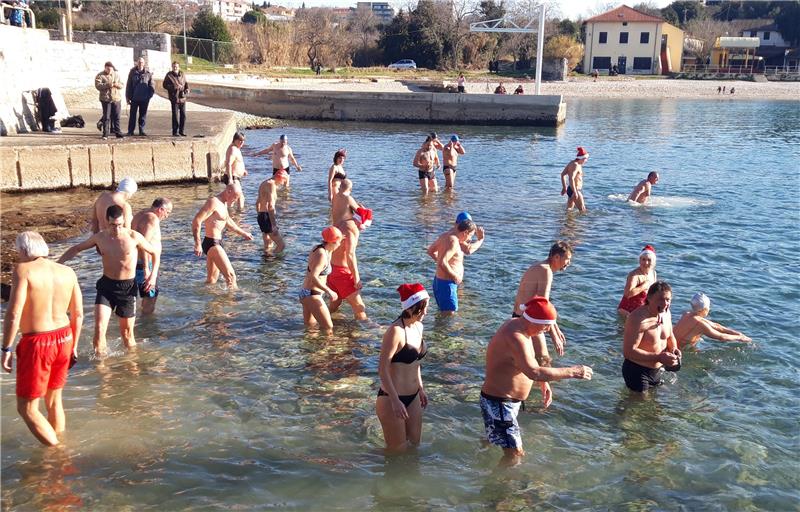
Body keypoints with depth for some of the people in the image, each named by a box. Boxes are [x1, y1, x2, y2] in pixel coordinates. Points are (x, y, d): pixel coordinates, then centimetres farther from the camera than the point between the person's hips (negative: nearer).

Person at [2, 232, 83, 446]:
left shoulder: (23, 270, -12)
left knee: (26, 408, 7)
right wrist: (73, 347, 17)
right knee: (54, 401, 22)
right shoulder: (67, 272, 4)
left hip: (36, 343, -6)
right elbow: (78, 314, 7)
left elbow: (13, 314, -20)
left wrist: (6, 349, -11)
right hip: (64, 339, 6)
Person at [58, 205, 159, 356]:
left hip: (127, 287, -2)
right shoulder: (100, 237, -3)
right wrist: (58, 263, 0)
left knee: (127, 332, 8)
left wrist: (153, 275, -7)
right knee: (99, 327, -12)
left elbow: (155, 252, 3)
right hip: (106, 285, 2)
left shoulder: (134, 237, -11)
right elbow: (77, 248, 12)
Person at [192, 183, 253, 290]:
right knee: (231, 276, -13)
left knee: (211, 280, 16)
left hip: (217, 243, 10)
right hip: (212, 244, -10)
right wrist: (198, 244, -26)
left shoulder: (224, 203, 15)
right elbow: (196, 221, -23)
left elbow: (228, 221, 34)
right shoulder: (213, 202, -16)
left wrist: (243, 233, 40)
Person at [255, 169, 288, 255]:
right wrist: (273, 225, -25)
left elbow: (258, 202, 28)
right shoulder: (271, 184, -13)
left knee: (268, 245, 17)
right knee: (281, 245, -10)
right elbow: (270, 205, -22)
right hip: (267, 216, -10)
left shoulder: (264, 183, 18)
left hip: (261, 216, 10)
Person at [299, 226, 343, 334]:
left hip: (305, 292, 10)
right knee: (328, 328, -9)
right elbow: (313, 277, -31)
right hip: (312, 295, -10)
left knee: (309, 325, 25)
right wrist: (329, 291, -30)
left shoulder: (317, 248, 5)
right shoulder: (322, 255, -21)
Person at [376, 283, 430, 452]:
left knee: (414, 443, 20)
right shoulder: (396, 331, -23)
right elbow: (382, 369, -23)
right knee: (397, 450, 7)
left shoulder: (419, 326, 3)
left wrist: (421, 389, 18)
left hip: (413, 397, 8)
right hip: (391, 399, -8)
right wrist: (395, 401, -24)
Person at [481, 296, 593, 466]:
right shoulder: (515, 337, -31)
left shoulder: (517, 324, 2)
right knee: (515, 455, -10)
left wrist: (544, 384, 8)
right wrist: (571, 372, -35)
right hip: (499, 403, -11)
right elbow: (533, 372, -43)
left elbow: (530, 361, 18)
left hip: (509, 399, 11)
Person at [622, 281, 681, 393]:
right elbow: (628, 352, -30)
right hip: (637, 372, -8)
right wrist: (659, 357, -32)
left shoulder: (666, 313, -1)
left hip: (657, 370, 8)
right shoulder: (638, 319, -28)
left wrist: (673, 348, -6)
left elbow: (670, 336, 18)